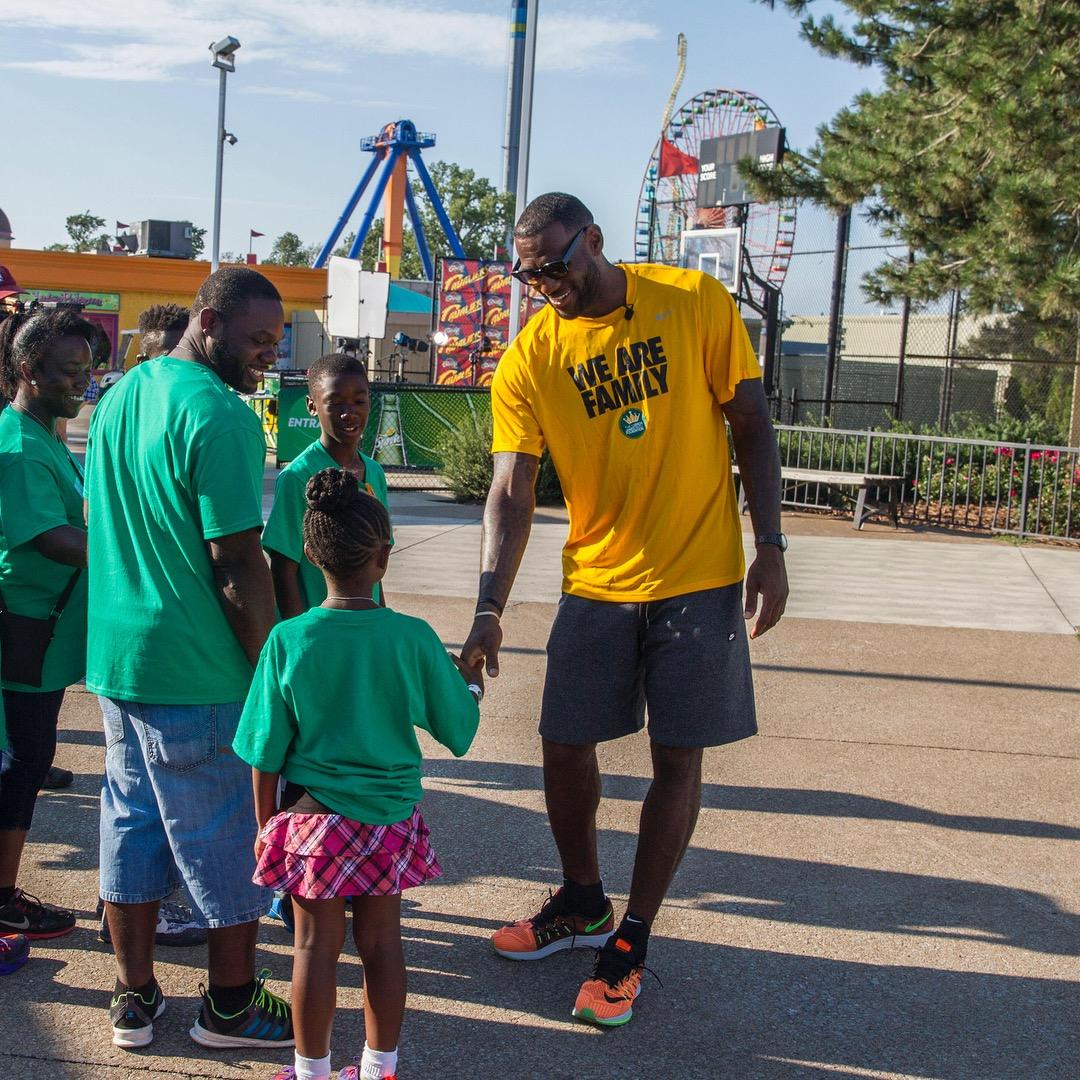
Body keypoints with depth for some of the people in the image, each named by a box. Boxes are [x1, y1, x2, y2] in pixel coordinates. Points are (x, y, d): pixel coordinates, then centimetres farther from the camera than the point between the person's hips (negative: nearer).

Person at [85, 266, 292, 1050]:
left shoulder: (120, 396, 10)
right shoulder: (220, 415, -18)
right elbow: (238, 564, -20)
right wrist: (273, 666, -10)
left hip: (116, 655, 8)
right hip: (198, 670, -8)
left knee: (132, 823, 16)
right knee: (229, 838, 7)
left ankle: (135, 999, 26)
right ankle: (232, 1005, 20)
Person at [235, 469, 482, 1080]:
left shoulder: (288, 640, -12)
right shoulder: (414, 639, -12)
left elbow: (266, 752, -5)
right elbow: (460, 731, -1)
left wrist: (266, 823, 9)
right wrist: (473, 687, 19)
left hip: (315, 820, -1)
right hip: (391, 819, 1)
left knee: (317, 946, 10)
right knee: (382, 943, 14)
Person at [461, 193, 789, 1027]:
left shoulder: (696, 302, -7)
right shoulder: (528, 360, -5)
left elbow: (751, 425, -2)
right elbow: (511, 493, -9)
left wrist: (770, 547, -7)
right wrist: (490, 608, -20)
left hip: (700, 580, -2)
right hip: (596, 583, 2)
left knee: (677, 759, 2)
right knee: (566, 747, 7)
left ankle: (631, 942, 18)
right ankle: (583, 904, 34)